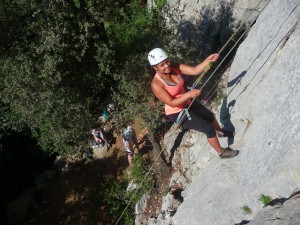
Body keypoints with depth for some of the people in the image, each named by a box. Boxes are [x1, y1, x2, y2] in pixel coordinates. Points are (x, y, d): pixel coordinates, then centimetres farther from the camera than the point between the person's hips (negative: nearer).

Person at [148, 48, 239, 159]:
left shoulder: (175, 67, -14)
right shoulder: (156, 84, -31)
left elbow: (194, 71, -19)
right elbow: (171, 103, -29)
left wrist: (208, 60, -33)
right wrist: (189, 94, -36)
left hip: (188, 102, 7)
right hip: (177, 113, -7)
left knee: (210, 116, 28)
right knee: (209, 129, -3)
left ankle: (221, 132, 61)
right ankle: (222, 152, 24)